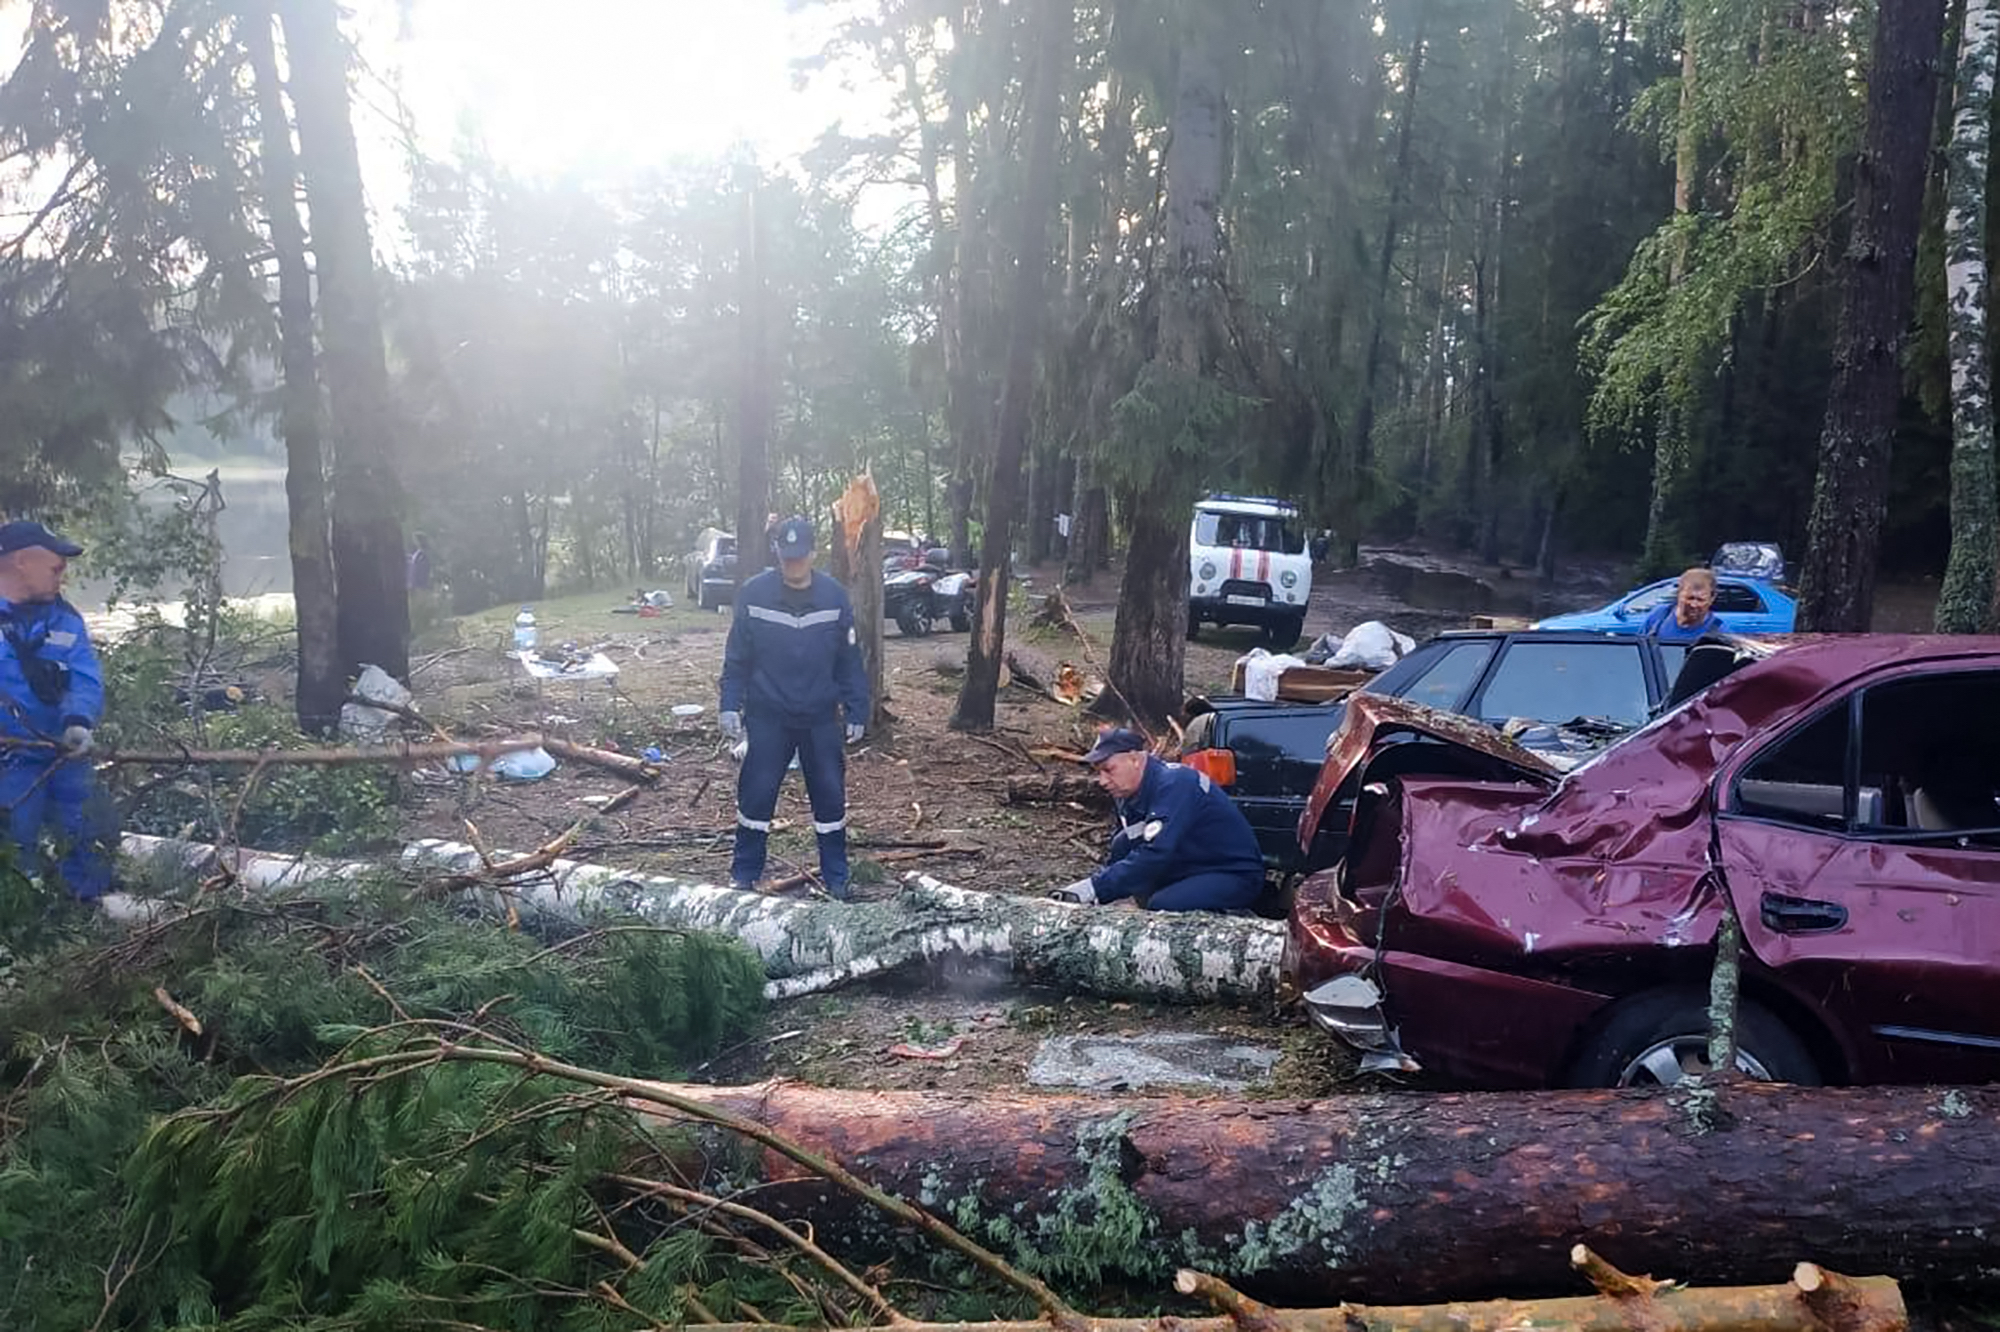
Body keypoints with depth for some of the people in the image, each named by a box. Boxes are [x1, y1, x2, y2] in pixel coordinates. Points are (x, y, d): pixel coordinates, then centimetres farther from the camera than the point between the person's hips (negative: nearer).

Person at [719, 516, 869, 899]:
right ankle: (744, 875, 18)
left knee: (830, 796, 6)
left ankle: (836, 878, 19)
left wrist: (857, 711, 0)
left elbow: (850, 661, 2)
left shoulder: (835, 597, -4)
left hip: (821, 719, 1)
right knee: (756, 794, 4)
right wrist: (731, 705, -7)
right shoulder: (754, 594, -7)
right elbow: (737, 657, -1)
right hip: (767, 717, -1)